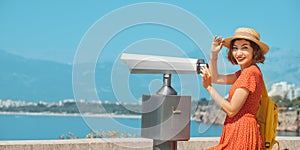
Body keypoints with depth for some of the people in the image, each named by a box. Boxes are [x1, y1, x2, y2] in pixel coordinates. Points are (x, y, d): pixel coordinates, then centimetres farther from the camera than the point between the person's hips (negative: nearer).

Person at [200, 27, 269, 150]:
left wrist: (209, 87, -12)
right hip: (235, 130, 10)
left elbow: (231, 110, -17)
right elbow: (216, 78, 26)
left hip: (242, 132, -10)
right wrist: (214, 53, 16)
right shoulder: (244, 72, 14)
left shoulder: (251, 72, -16)